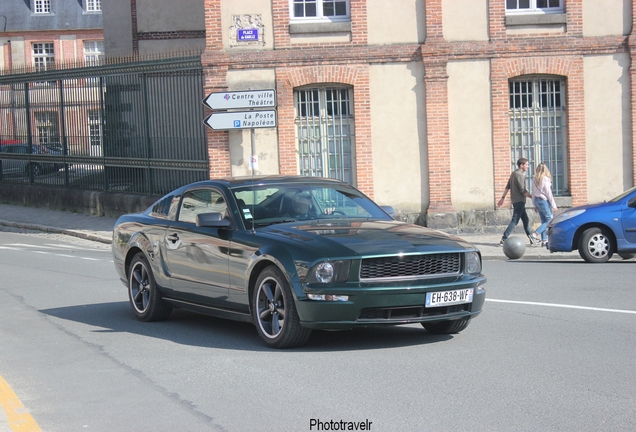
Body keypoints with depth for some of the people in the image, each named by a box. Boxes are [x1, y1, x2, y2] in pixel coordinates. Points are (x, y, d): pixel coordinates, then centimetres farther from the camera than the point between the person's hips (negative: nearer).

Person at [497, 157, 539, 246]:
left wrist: (503, 198, 18)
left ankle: (531, 239, 15)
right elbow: (523, 190, -17)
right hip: (519, 201, -10)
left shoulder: (514, 173, 14)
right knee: (514, 221, -9)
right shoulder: (519, 175, -15)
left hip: (516, 201, 10)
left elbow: (507, 187, 16)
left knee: (526, 220, 12)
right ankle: (503, 240, -11)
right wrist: (533, 197, -9)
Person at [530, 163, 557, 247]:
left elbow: (533, 193, 10)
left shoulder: (534, 179, 4)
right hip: (544, 201, -7)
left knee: (544, 221, 11)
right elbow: (549, 193, -12)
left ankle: (544, 240, 8)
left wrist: (535, 205, 19)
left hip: (537, 200, 7)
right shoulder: (545, 179, -15)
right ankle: (536, 233, -14)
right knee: (549, 220, 0)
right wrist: (554, 205, -5)